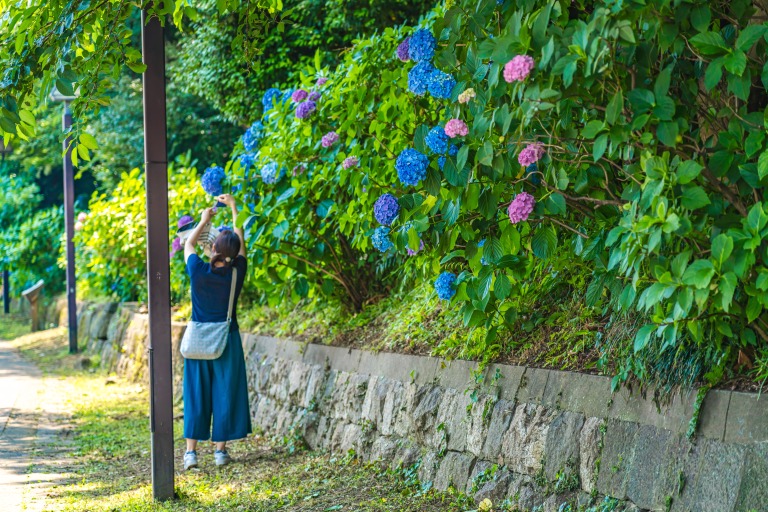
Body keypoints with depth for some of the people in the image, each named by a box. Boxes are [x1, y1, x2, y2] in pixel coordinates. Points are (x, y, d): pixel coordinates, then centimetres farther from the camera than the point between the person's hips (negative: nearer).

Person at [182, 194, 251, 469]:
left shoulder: (198, 271, -12)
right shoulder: (236, 273, -10)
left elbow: (188, 245, 9)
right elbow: (241, 241, 6)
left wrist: (204, 220, 21)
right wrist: (233, 208, 15)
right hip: (226, 341, 0)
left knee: (196, 394, 7)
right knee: (224, 393, 8)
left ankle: (191, 450, 7)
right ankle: (220, 449, 11)